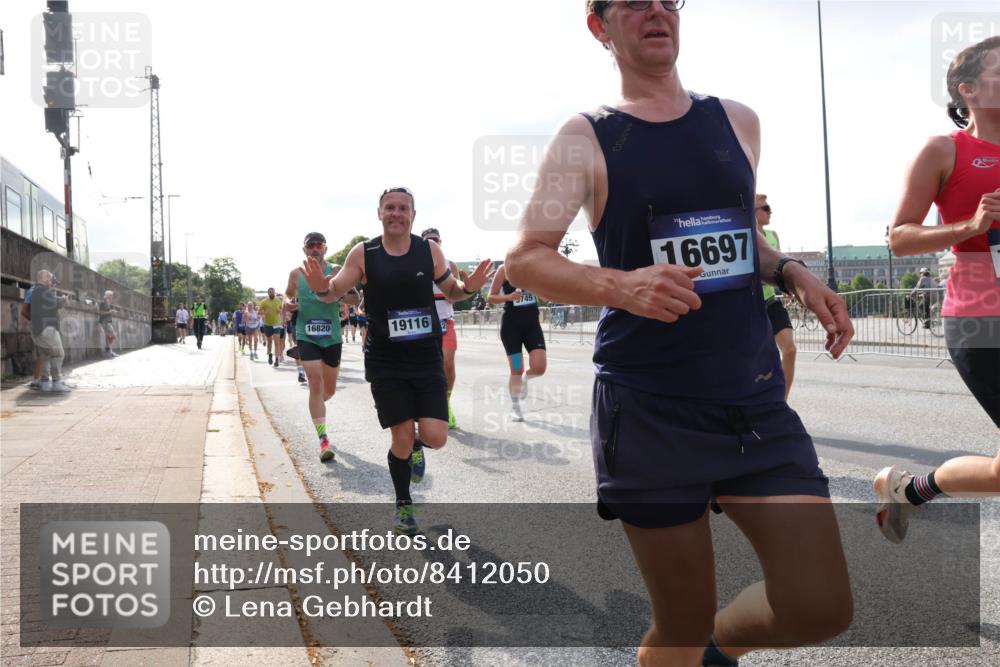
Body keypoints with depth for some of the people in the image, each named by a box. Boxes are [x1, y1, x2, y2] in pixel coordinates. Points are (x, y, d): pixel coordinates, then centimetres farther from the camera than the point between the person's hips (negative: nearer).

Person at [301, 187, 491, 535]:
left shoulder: (429, 250, -1)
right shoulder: (363, 253, -5)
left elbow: (450, 291, 11)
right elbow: (335, 292, 1)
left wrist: (469, 287, -12)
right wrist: (321, 288, -23)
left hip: (427, 358, 1)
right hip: (385, 362, -1)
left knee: (435, 437, -7)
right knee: (401, 437, 0)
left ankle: (416, 445, 33)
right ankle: (404, 505, 26)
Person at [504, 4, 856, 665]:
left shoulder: (738, 121, 12)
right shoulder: (585, 139, -1)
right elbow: (524, 260, -9)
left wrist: (792, 273, 4)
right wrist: (622, 286, -26)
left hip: (757, 399, 4)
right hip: (650, 412, -4)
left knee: (822, 610, -2)